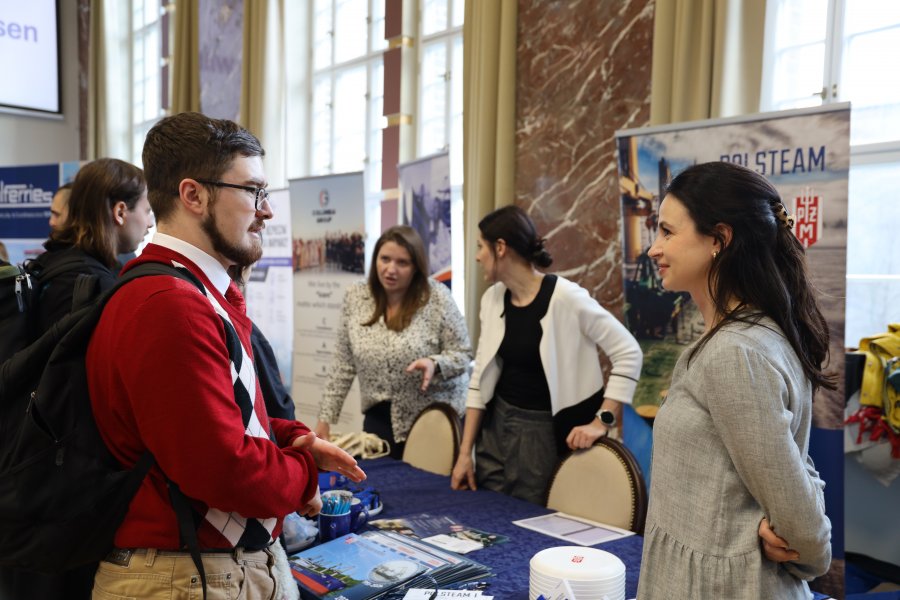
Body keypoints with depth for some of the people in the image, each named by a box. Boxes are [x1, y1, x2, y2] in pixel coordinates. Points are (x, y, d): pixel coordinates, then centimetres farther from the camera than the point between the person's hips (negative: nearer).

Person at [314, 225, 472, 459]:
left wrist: (434, 364, -28)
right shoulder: (355, 297, -3)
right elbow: (343, 365, 2)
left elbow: (463, 354, -8)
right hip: (380, 418, 3)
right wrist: (325, 418, 2)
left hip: (433, 418, -3)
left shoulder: (437, 298, -13)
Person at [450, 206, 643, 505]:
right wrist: (465, 452, 3)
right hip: (496, 424, 6)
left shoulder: (565, 297, -19)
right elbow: (481, 378, 5)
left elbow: (629, 353, -15)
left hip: (545, 431, -6)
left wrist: (603, 421, -19)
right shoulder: (492, 299, 1)